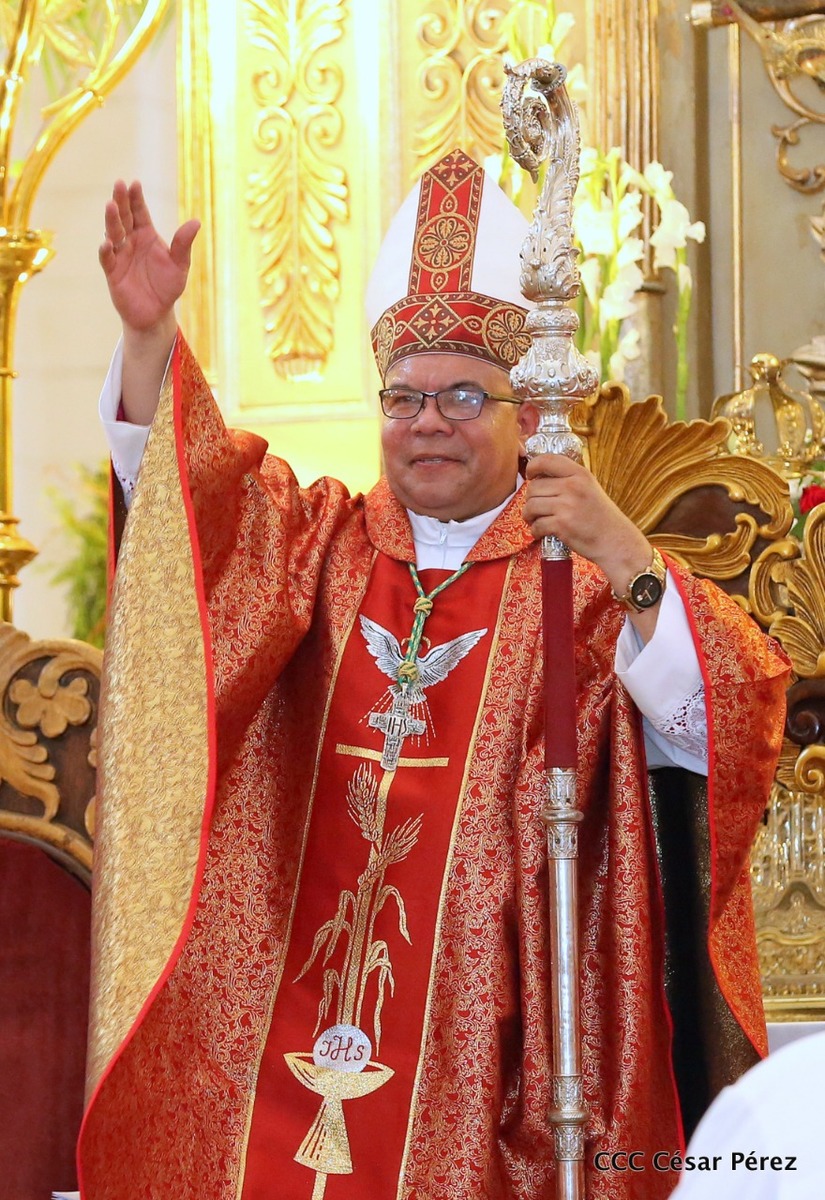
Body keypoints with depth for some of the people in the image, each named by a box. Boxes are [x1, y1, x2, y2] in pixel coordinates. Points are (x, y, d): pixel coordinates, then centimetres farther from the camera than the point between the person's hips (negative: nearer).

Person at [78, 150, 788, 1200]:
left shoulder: (585, 580, 1)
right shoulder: (317, 543, 14)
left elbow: (714, 715, -12)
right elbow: (185, 483, 1)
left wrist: (619, 553, -25)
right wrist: (148, 332, -15)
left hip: (484, 1026, -3)